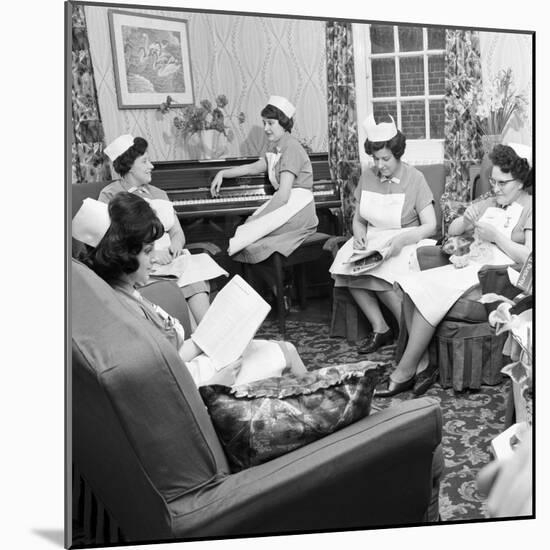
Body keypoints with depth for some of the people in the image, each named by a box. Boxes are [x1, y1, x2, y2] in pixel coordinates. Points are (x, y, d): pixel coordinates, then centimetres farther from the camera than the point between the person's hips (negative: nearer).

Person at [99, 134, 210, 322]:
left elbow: (178, 232, 16)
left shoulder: (158, 194, 24)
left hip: (167, 259, 4)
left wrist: (175, 244, -10)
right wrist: (150, 253, -21)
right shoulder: (110, 196, 7)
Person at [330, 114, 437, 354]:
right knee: (346, 268, -25)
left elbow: (430, 226, -10)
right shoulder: (367, 177, 7)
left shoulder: (414, 178, -6)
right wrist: (359, 234, -9)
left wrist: (401, 240, -26)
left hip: (406, 241, -5)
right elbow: (358, 218, 14)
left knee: (377, 274, -32)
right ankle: (380, 329, -14)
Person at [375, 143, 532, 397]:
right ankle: (422, 365, -20)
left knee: (429, 292, -28)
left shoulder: (531, 209, 2)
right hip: (471, 264, 7)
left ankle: (404, 373, -20)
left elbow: (528, 258, -9)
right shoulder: (488, 204, 21)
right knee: (411, 286, -20)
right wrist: (465, 221, -2)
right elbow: (452, 231, 20)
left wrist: (496, 236, -14)